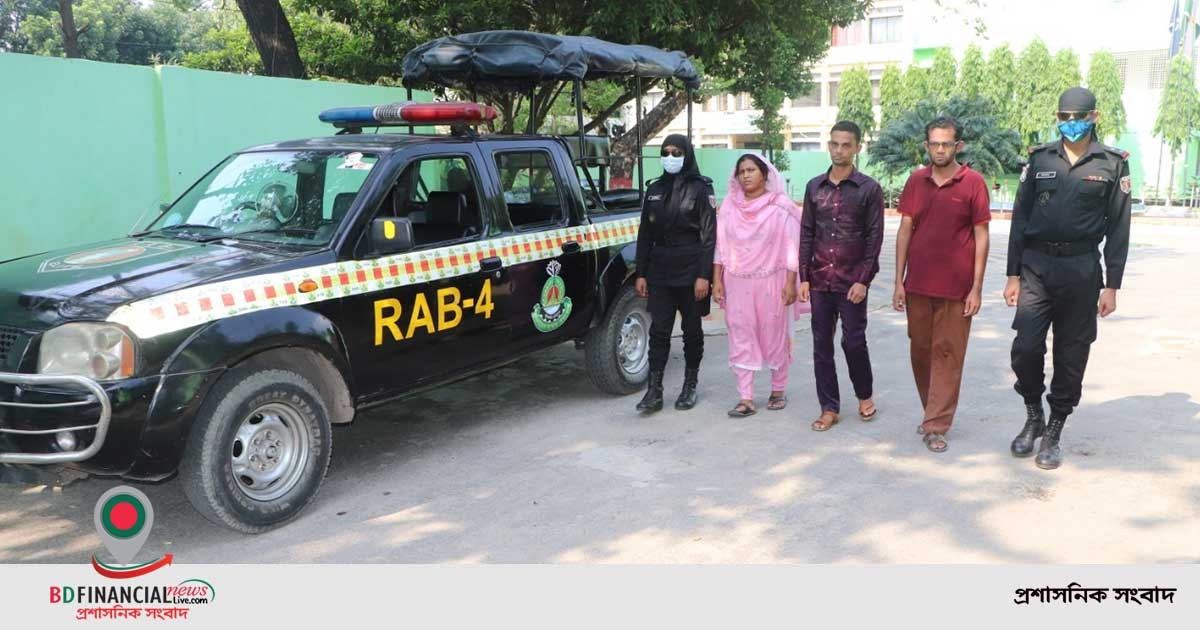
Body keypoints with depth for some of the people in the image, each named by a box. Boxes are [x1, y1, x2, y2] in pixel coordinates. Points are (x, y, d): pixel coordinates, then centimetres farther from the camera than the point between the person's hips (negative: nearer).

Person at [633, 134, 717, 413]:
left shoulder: (700, 189, -3)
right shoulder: (655, 190, 10)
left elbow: (709, 235, -8)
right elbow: (645, 234, 12)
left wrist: (703, 275, -15)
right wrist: (641, 273, 6)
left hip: (690, 271, -3)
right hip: (660, 271, 3)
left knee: (691, 329, 8)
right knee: (659, 330, 0)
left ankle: (690, 386, 21)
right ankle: (654, 391, 2)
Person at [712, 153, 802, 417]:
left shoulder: (780, 206, -4)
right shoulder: (729, 205, 5)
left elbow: (792, 247, -4)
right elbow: (720, 245, 6)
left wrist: (791, 283, -8)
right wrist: (717, 281, 2)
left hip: (770, 281, -3)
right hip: (737, 282, 3)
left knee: (774, 336, 6)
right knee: (741, 338, 1)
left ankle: (778, 390, 23)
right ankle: (746, 399, 5)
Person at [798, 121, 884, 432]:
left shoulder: (869, 188, -3)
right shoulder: (814, 186, 8)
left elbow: (875, 237, -5)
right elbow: (806, 234, 8)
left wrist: (863, 280, -11)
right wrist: (804, 277, 2)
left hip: (852, 280, -3)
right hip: (819, 280, 3)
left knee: (854, 341, 1)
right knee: (822, 344, 6)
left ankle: (865, 394, 27)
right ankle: (829, 407, 16)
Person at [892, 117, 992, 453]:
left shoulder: (973, 182, -3)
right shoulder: (916, 180, 6)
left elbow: (981, 236, -3)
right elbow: (905, 231, 7)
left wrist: (977, 288, -7)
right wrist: (899, 282, 3)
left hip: (956, 287, -3)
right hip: (918, 285, 4)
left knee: (947, 356, 1)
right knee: (920, 351, 12)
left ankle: (937, 426, 7)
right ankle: (934, 410, 29)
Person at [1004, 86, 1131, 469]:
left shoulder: (1112, 164, 3)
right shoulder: (1040, 159, 6)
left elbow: (1118, 229, 3)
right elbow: (1020, 217, 7)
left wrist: (1112, 286, -1)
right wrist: (1013, 275, 3)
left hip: (1081, 269, -1)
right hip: (1036, 265, 1)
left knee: (1071, 356, 4)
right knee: (1026, 348, -7)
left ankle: (1054, 432, 18)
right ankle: (1034, 417, 17)